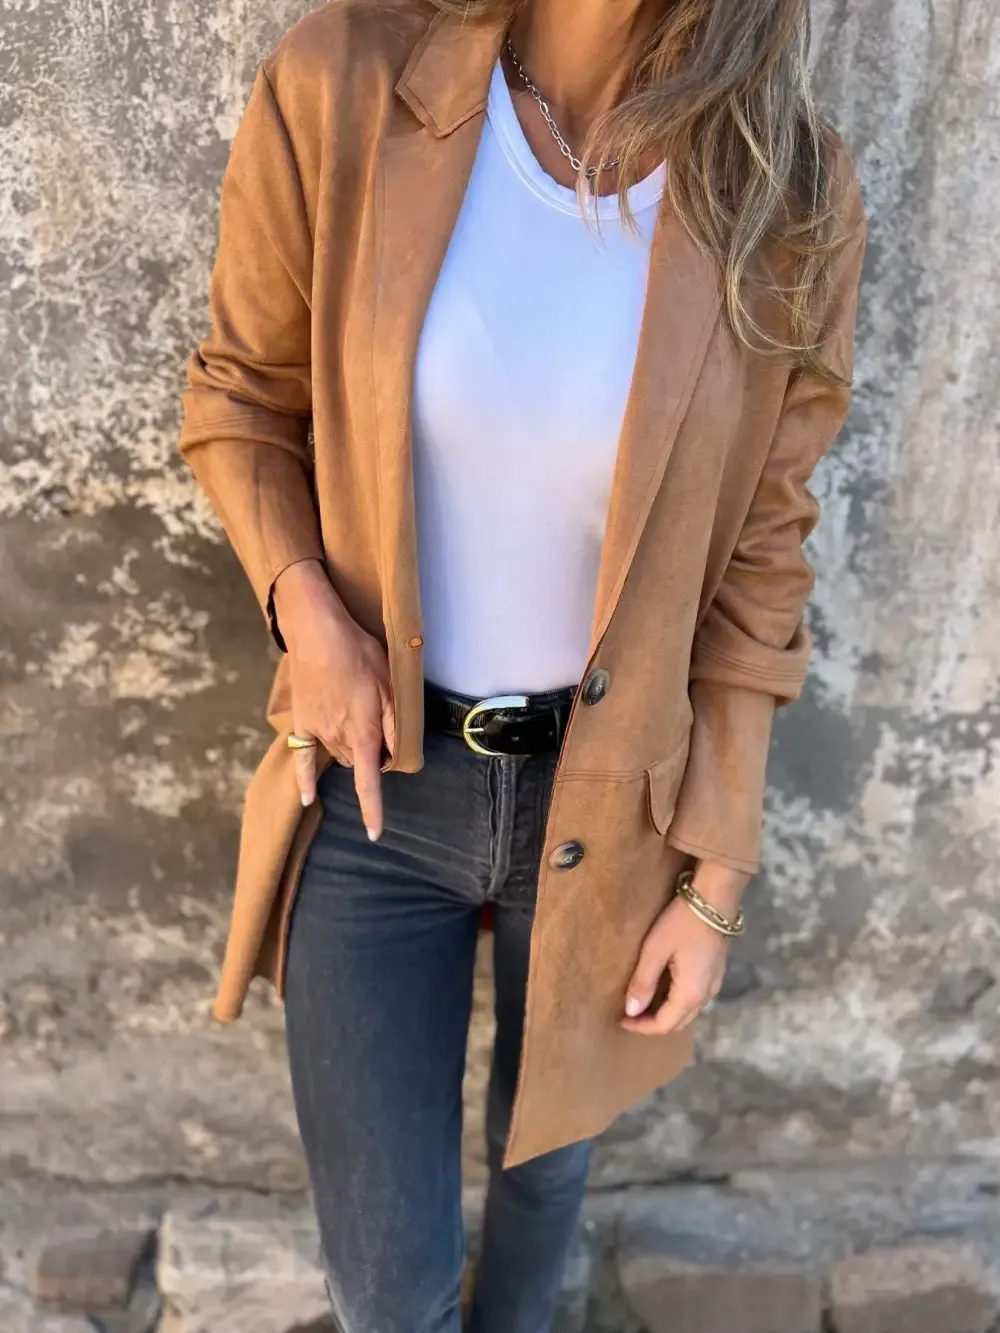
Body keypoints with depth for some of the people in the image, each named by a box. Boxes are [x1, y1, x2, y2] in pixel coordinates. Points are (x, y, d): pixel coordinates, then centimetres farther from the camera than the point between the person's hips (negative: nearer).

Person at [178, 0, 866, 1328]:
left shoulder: (790, 197, -11)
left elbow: (757, 568, -4)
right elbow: (239, 396, 2)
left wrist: (715, 881, -1)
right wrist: (304, 607, -17)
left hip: (606, 797, 1)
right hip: (378, 775, 0)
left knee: (545, 1151, 27)